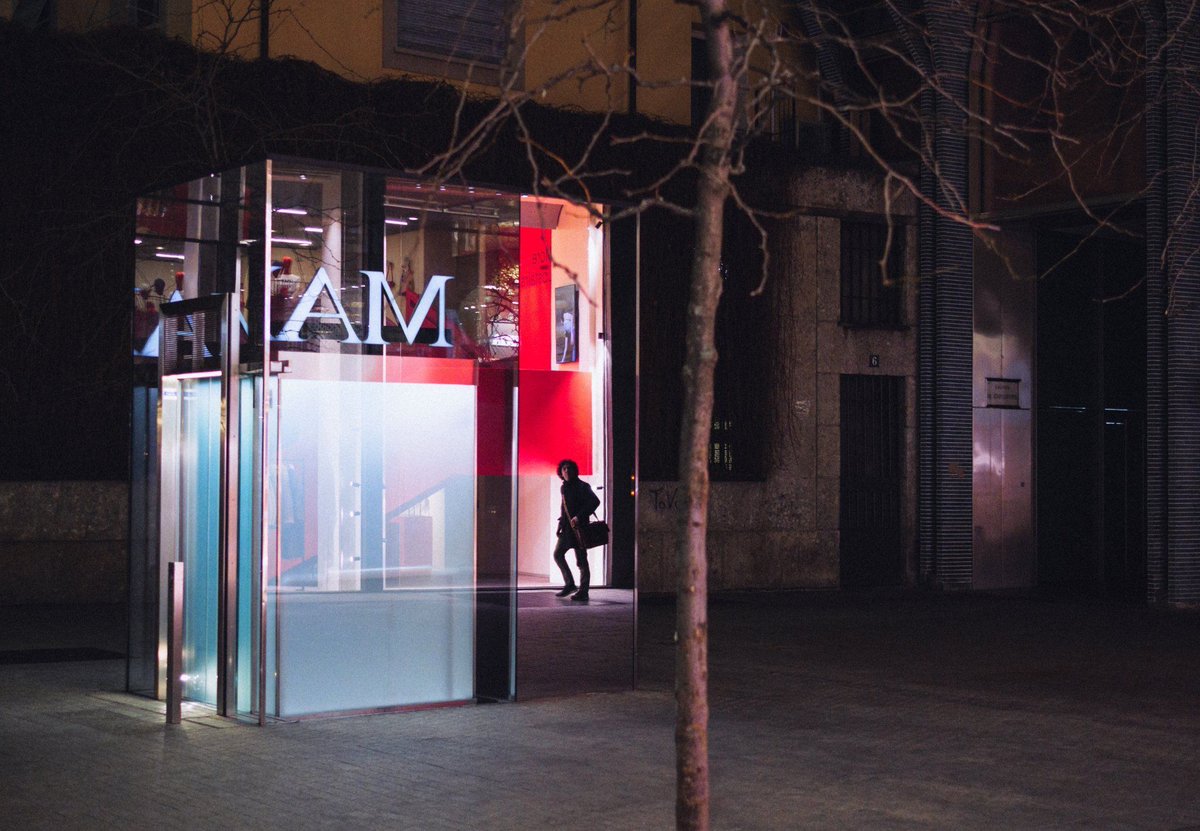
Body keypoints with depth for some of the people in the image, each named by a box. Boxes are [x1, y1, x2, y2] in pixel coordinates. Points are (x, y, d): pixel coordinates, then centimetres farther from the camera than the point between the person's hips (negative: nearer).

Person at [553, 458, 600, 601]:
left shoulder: (582, 486, -9)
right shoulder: (564, 488, 14)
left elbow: (595, 502, -19)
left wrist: (579, 517, -23)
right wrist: (561, 522, 12)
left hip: (579, 528, -8)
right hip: (567, 529, 8)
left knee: (581, 560, -5)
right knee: (558, 554, 6)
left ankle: (583, 591, -1)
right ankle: (569, 584, 15)